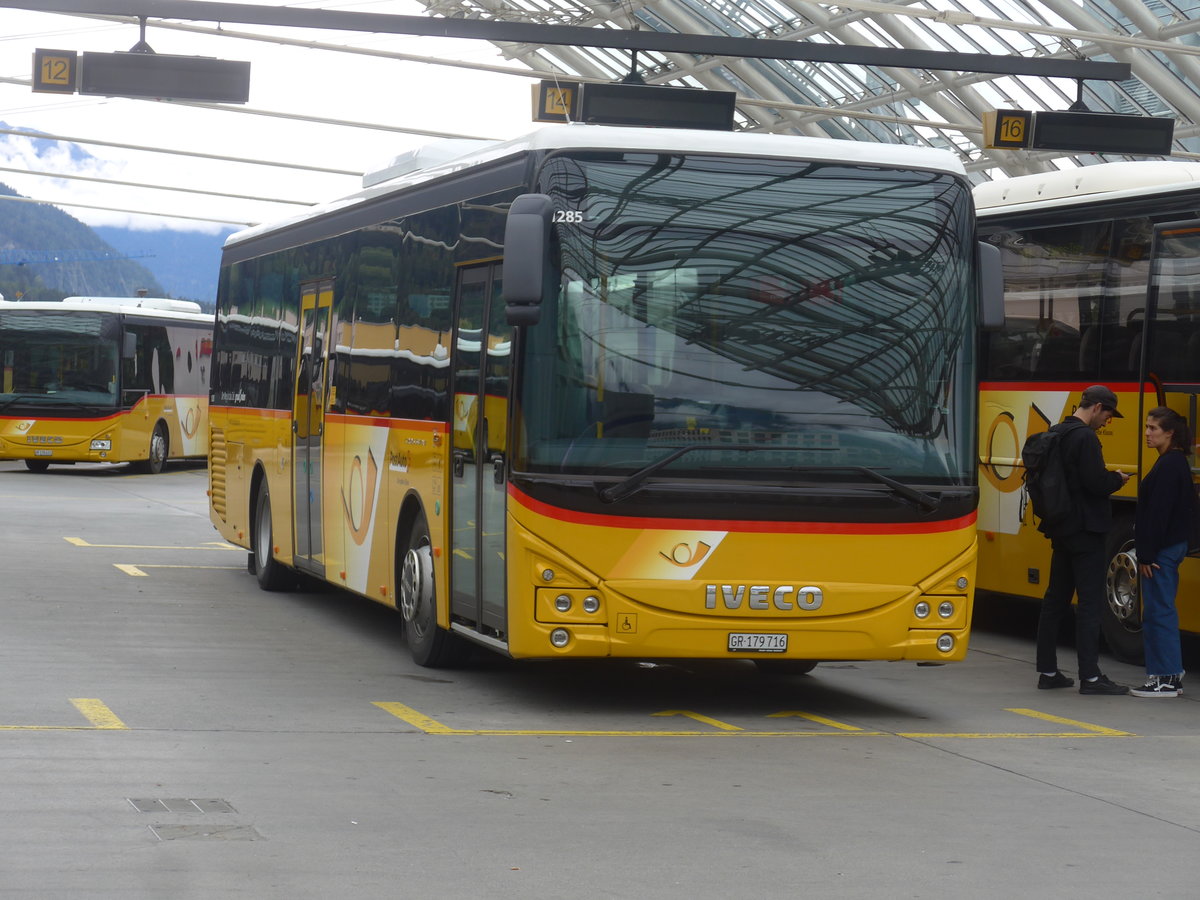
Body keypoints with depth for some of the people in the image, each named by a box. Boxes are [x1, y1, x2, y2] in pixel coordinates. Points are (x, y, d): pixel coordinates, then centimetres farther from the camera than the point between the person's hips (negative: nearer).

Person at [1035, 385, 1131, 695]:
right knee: (1090, 602, -7)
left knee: (1055, 599, 12)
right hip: (1085, 530, -9)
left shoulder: (1056, 434, 12)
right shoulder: (1085, 438, -17)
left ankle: (1048, 671, 16)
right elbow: (1096, 483, -23)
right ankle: (1090, 677, -7)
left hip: (1061, 529, 9)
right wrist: (1118, 479, -3)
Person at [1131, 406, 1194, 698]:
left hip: (1162, 550, -10)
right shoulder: (1176, 462, 14)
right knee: (1159, 613, 13)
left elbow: (1159, 513, -20)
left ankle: (1166, 680, -4)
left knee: (1159, 612, -6)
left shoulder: (1169, 465, -16)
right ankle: (1170, 675, 17)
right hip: (1172, 547, 10)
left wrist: (1147, 555, -19)